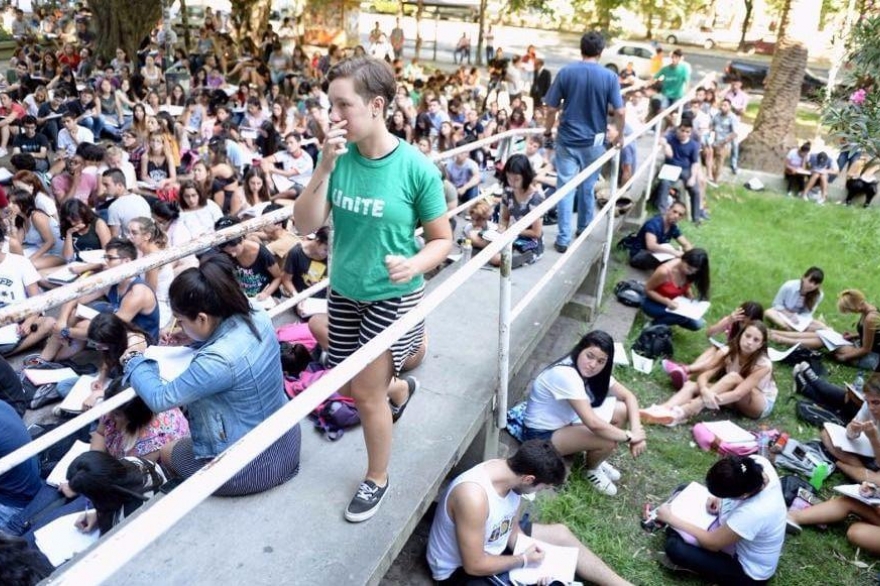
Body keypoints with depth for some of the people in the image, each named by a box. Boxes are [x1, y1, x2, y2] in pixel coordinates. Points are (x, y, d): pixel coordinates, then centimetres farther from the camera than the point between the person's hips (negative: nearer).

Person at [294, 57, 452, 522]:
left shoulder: (416, 169, -18)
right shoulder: (338, 157, -8)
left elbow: (442, 240, -10)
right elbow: (306, 225, -12)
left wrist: (415, 264, -31)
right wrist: (325, 167, -24)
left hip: (393, 296, -5)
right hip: (344, 292, 5)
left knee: (366, 392, 3)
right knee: (347, 386, 18)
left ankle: (377, 479, 30)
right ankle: (399, 389, 54)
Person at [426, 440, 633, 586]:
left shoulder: (509, 473, -12)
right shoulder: (473, 496, -39)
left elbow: (513, 529, 2)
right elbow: (475, 565, -30)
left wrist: (533, 559, -12)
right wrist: (524, 560, -18)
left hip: (494, 542, 9)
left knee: (560, 534, 9)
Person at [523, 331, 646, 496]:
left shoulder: (595, 372, -5)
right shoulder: (565, 375, -33)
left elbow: (628, 396, 0)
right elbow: (593, 424, -36)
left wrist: (636, 430, -15)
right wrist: (628, 436, -23)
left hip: (566, 421, 9)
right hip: (543, 435, -9)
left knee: (622, 410, -3)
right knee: (608, 440, -26)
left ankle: (594, 458, 16)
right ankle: (591, 470, 8)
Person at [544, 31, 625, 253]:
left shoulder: (565, 72, -6)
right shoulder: (609, 77, -6)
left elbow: (552, 108, -4)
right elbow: (620, 112, -8)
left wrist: (548, 129, 13)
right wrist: (620, 136, 9)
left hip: (567, 139, -1)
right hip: (593, 141, 1)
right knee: (587, 187, 17)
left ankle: (563, 239, -1)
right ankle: (583, 228, 34)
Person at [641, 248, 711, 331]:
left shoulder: (689, 272, -12)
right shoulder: (665, 271, -32)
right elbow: (647, 290, -20)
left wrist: (691, 299, -12)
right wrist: (667, 301, -30)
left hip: (674, 303, 7)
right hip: (654, 304, -7)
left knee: (697, 324, -8)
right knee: (685, 316, -29)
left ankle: (668, 319, 11)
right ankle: (655, 325, -7)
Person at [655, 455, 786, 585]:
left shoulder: (754, 513, -44)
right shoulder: (759, 462, -26)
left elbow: (712, 543, -27)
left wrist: (670, 518, -17)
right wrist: (718, 497, -16)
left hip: (749, 571, -7)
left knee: (674, 548, -20)